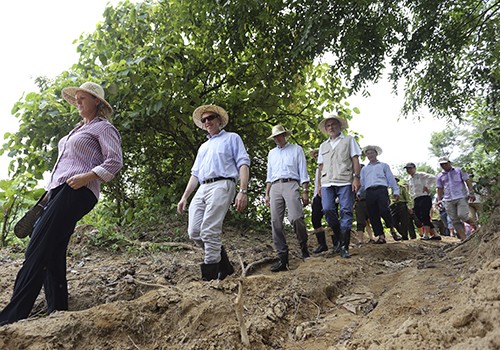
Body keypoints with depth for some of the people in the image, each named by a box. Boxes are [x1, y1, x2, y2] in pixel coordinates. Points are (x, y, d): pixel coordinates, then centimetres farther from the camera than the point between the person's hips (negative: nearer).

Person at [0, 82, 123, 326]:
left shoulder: (103, 127, 2)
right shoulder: (78, 129, 29)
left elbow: (114, 162, -11)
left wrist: (86, 177, -22)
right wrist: (49, 192, 21)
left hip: (77, 192, -9)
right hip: (57, 190, 9)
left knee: (36, 250, -14)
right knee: (52, 253, 6)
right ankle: (57, 309, 13)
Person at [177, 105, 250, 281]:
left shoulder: (232, 138, 14)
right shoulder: (203, 147, 33)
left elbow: (243, 164, 1)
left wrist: (243, 191, -14)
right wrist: (184, 197, 20)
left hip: (221, 185, -7)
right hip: (201, 189, 7)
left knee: (209, 231, -17)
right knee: (194, 232, -3)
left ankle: (210, 276, -9)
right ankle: (224, 265, 11)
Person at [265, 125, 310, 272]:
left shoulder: (296, 149, 13)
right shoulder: (272, 153, 25)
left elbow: (303, 172, 6)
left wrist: (305, 191, -4)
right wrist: (267, 194, 15)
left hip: (291, 184, -4)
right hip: (275, 187, 4)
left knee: (296, 218, -22)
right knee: (276, 222, -6)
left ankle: (304, 248, 2)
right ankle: (282, 258, -3)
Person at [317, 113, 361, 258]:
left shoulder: (349, 140, 15)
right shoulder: (323, 146, 25)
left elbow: (355, 159, 5)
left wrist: (356, 177, -7)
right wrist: (320, 184, 13)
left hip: (345, 181, -3)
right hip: (327, 183, 3)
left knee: (346, 212, -8)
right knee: (328, 209, -11)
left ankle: (344, 246, -4)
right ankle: (338, 239, 10)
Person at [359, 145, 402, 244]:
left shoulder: (383, 165, 20)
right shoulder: (364, 169, 26)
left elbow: (391, 179, 13)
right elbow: (362, 183, 21)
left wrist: (396, 191, 2)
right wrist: (358, 193, 6)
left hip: (381, 190, -3)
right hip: (369, 192, 3)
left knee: (384, 211, -21)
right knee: (373, 215, -4)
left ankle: (392, 230, -2)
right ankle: (381, 236, 0)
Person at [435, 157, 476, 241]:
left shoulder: (459, 171, 9)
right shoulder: (440, 176, 15)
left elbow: (468, 181, 4)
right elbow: (439, 189, 16)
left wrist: (471, 193, -8)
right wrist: (439, 200, 4)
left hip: (461, 197, -3)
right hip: (448, 201, 3)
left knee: (462, 215, -18)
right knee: (455, 221, -2)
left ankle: (475, 225, 11)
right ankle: (464, 238, 1)